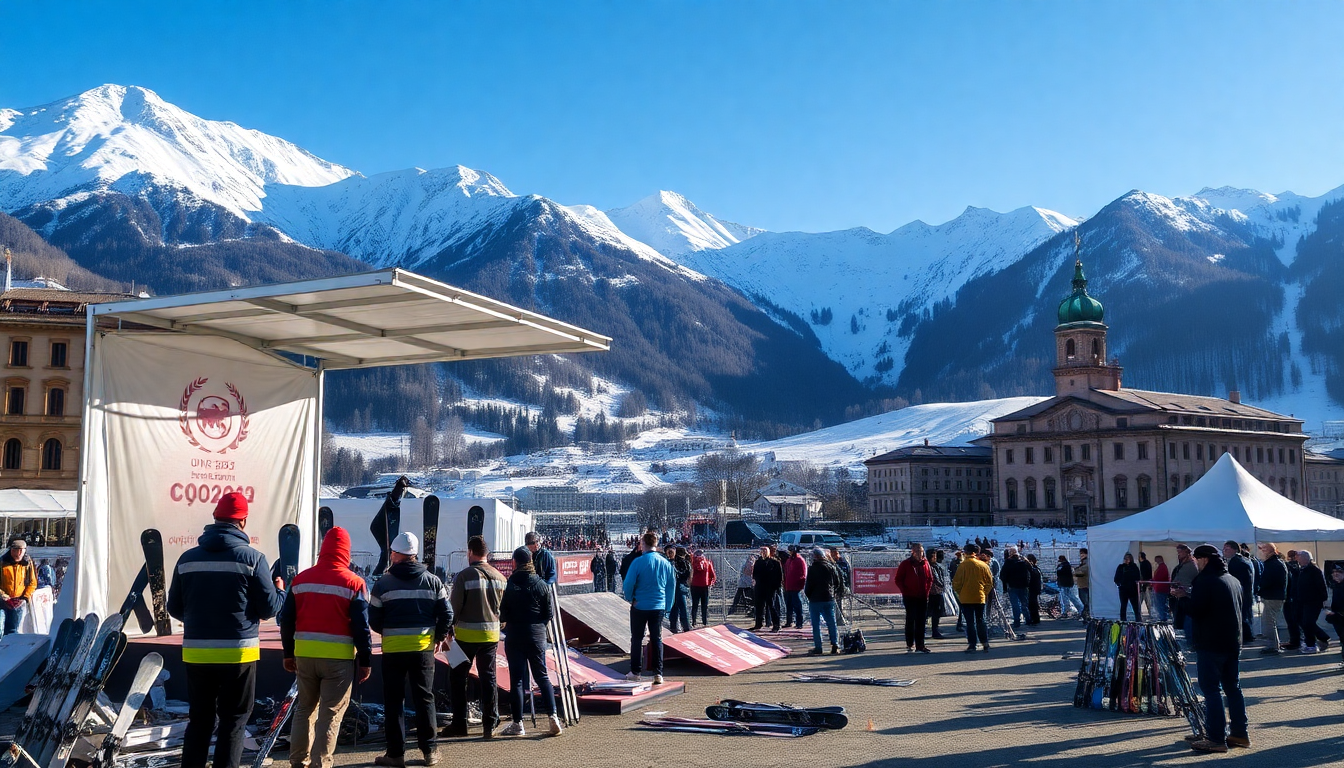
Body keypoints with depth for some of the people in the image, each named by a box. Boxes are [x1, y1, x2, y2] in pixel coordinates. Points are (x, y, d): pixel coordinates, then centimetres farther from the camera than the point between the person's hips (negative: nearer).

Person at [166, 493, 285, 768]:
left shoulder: (187, 558, 2)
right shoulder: (252, 558, -9)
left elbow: (174, 608, 9)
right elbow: (269, 608, -7)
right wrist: (280, 591, 14)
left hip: (196, 652, 4)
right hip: (238, 653, -4)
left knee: (199, 720, 15)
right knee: (232, 721, 5)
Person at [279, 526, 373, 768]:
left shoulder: (300, 579, 6)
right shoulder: (353, 583, -7)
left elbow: (287, 619, 10)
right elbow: (361, 626, -8)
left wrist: (289, 653, 18)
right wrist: (365, 660, -1)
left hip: (305, 654, 4)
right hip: (339, 657, -4)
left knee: (304, 708, 18)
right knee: (331, 713, 2)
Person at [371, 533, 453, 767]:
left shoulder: (383, 583, -5)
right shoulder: (432, 581, 2)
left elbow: (374, 620, -2)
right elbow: (446, 613, 1)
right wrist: (439, 637, 17)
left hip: (393, 649, -2)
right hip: (424, 647, 2)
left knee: (394, 701, 7)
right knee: (424, 698, 11)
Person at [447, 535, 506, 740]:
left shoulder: (464, 576, -13)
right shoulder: (499, 577, 3)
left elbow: (454, 608, -11)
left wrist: (449, 630, 3)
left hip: (467, 635, -4)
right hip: (491, 634, 4)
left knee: (458, 678, 9)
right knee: (488, 678, 10)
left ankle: (459, 724, 10)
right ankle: (489, 725, 9)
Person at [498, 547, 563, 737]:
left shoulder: (509, 586, -9)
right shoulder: (542, 585, -2)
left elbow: (502, 614, -7)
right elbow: (550, 613, 0)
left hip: (514, 636, -2)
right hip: (537, 636, 2)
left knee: (516, 679, 3)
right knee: (542, 676, 11)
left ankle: (517, 724, 5)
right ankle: (552, 717, 2)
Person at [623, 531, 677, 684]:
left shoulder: (638, 562, -13)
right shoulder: (665, 563, 0)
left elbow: (628, 584, -11)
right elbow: (671, 586, 7)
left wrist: (630, 598, 8)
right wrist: (667, 606, 16)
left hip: (640, 607, -3)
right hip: (659, 607, 3)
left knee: (637, 639, 10)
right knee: (657, 639, 9)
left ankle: (635, 672, 14)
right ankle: (658, 674, 4)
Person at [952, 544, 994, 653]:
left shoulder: (962, 566, -10)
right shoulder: (983, 566, -1)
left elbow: (956, 582, -9)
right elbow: (990, 582, 4)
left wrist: (959, 593, 7)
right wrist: (985, 593, 14)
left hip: (966, 598, -3)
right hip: (980, 598, 3)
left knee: (970, 622, 2)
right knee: (980, 621, 14)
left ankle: (972, 645, 1)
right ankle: (985, 644, 14)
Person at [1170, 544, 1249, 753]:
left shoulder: (1204, 581, -14)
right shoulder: (1233, 580, 12)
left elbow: (1195, 611, -20)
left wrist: (1183, 597, -1)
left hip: (1210, 644, -8)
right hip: (1233, 643, 8)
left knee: (1211, 690, -5)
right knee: (1233, 688, 15)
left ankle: (1216, 739, -6)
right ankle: (1239, 733, 19)